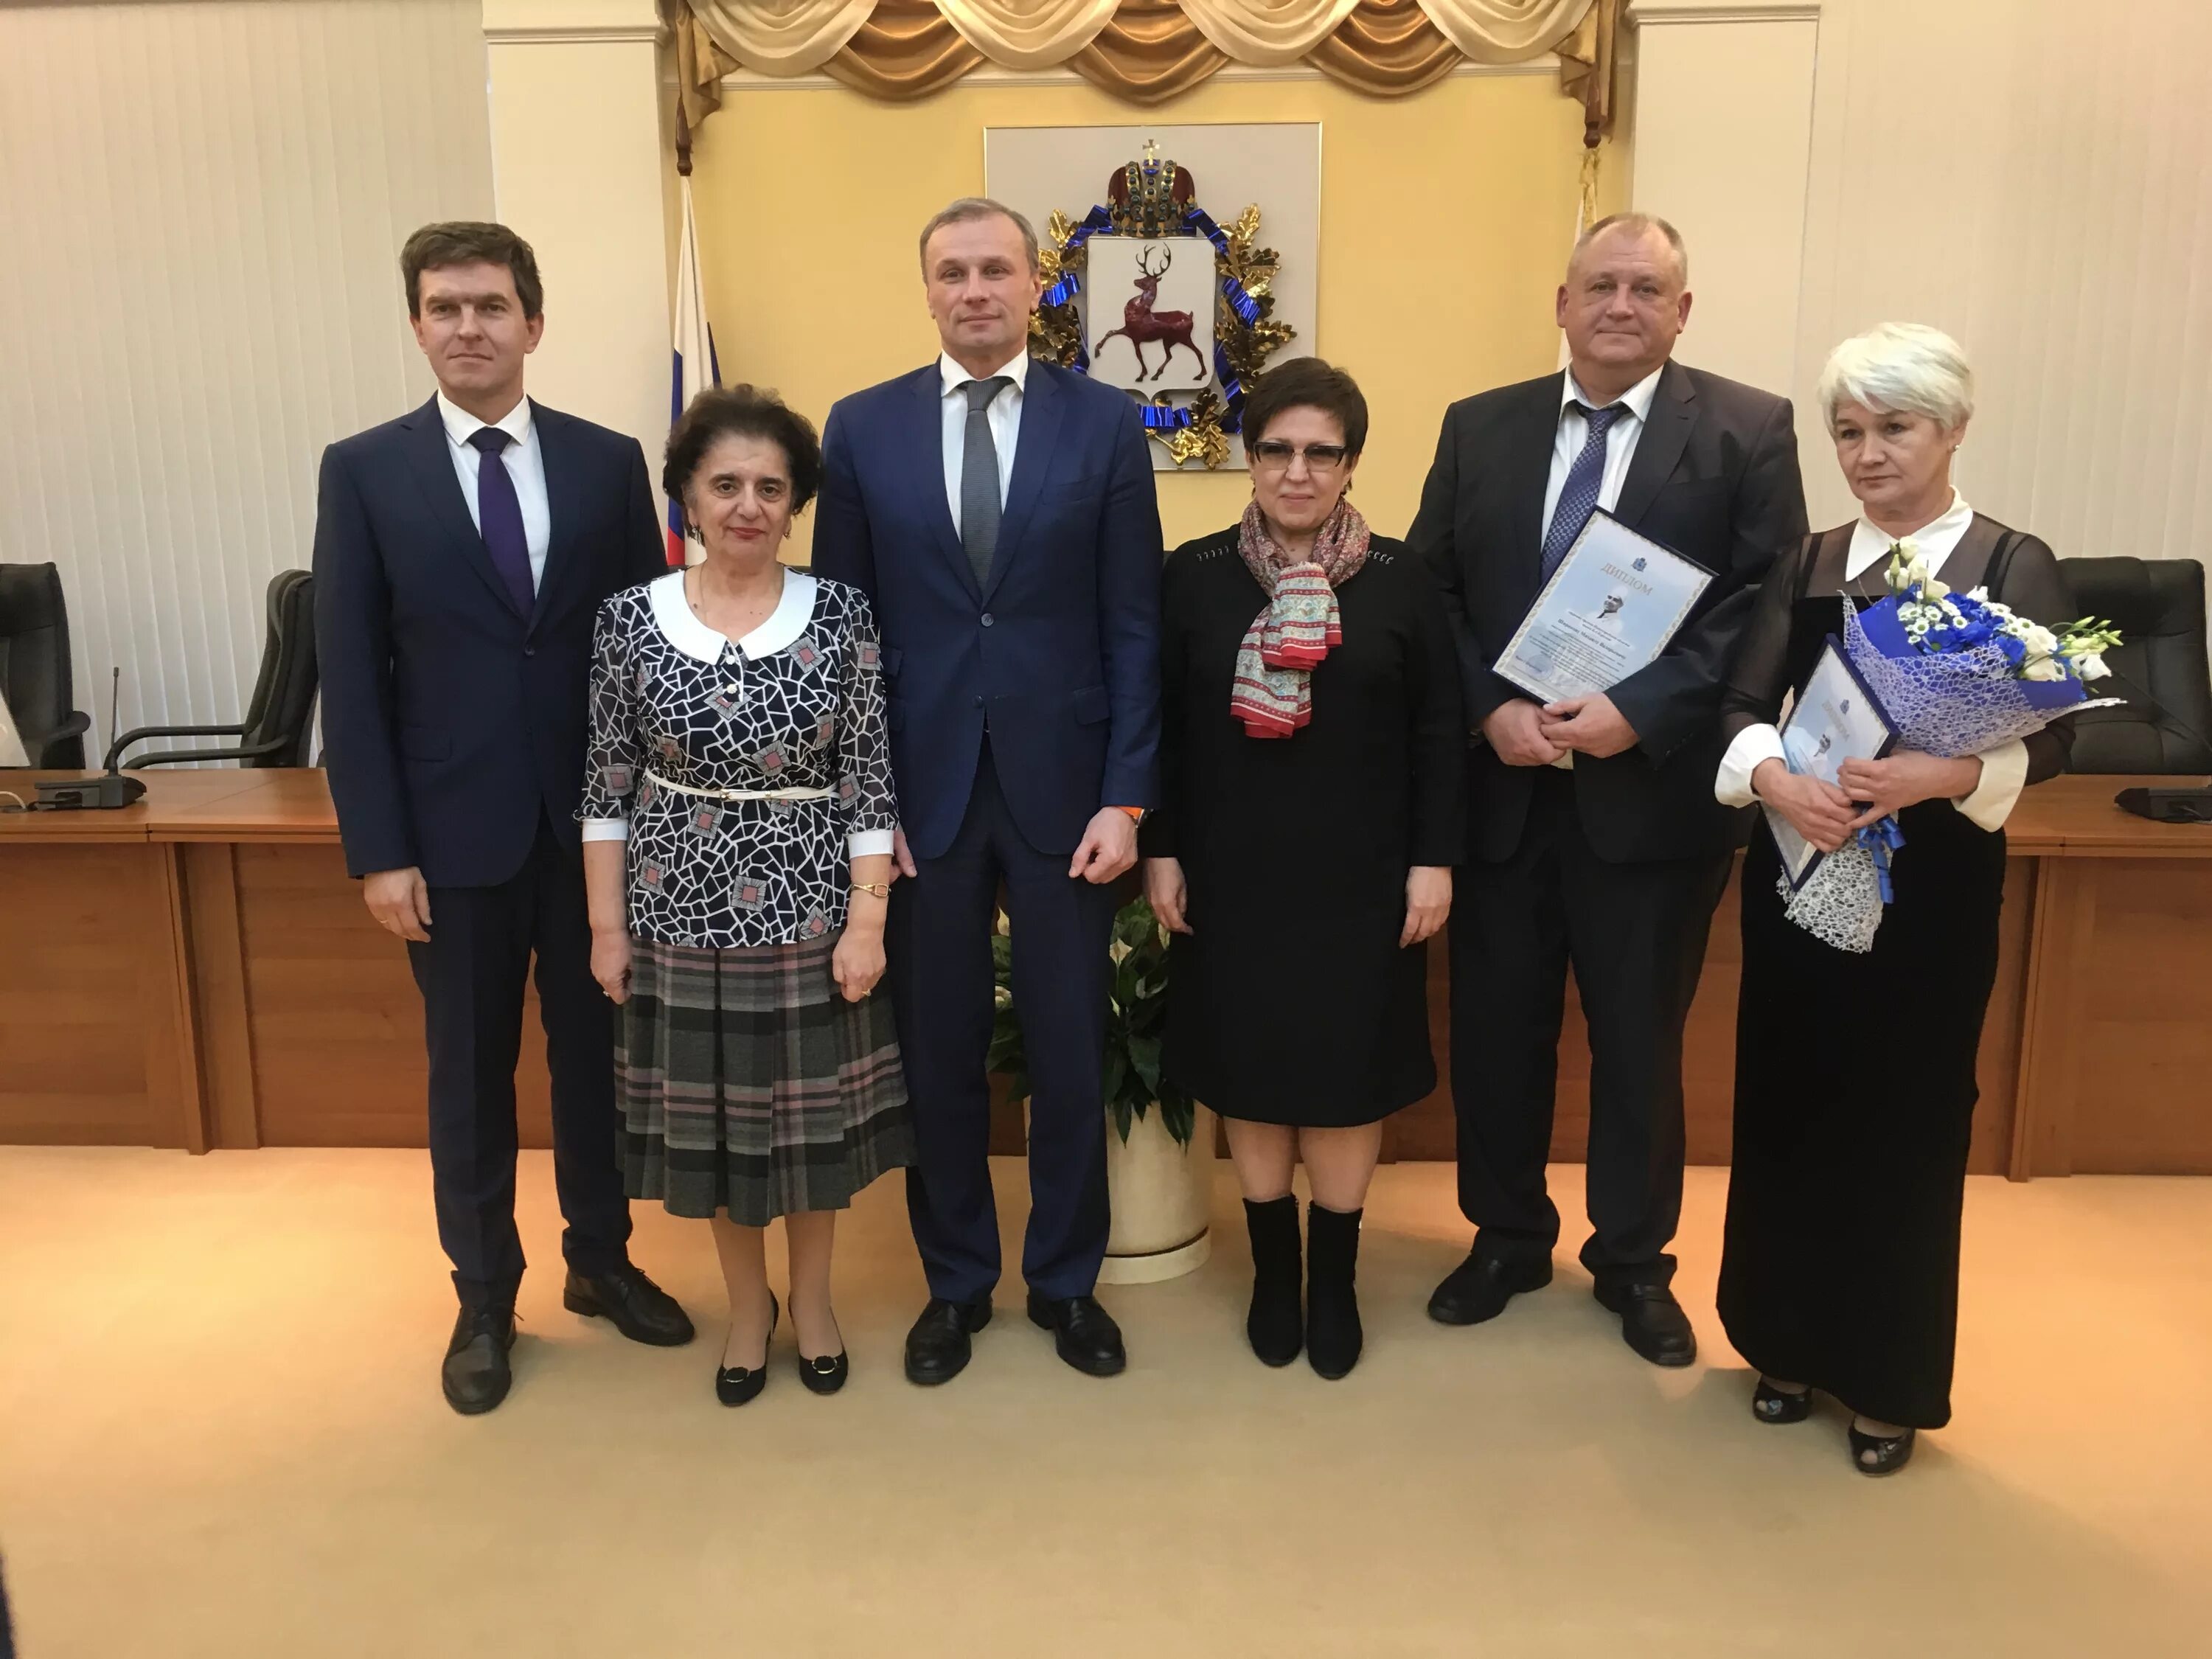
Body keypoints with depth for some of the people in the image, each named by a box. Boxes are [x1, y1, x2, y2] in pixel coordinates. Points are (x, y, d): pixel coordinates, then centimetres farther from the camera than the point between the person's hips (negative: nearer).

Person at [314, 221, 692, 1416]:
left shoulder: (608, 461, 2)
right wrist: (379, 849, -8)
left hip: (594, 819, 1)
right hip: (454, 827, -1)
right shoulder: (363, 471, -1)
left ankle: (600, 1261, 33)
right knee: (469, 1075, 11)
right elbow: (349, 673, -3)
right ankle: (484, 1300, 28)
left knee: (595, 1054, 14)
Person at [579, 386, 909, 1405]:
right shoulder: (631, 618, -2)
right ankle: (747, 1303, 37)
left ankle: (813, 1296, 36)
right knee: (707, 1117, 13)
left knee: (812, 1115, 12)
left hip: (809, 912, -1)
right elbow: (607, 785, 2)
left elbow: (869, 780, -5)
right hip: (680, 914, 1)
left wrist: (867, 921, -9)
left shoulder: (841, 615, -5)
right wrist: (606, 925, 1)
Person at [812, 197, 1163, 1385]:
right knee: (936, 1051, 11)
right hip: (917, 788, 1)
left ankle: (1067, 1279, 30)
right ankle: (955, 1279, 31)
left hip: (1062, 785, 0)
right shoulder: (861, 428, 4)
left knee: (1070, 1050, 10)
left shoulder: (1106, 424, 1)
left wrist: (1125, 796, -6)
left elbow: (1135, 628, -1)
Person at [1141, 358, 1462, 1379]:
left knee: (1347, 1075, 7)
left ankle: (1336, 1278, 26)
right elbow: (1161, 727, 2)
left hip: (1359, 879, 0)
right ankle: (1272, 1267, 29)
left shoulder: (1399, 579, -1)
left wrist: (1434, 860, -4)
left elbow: (1438, 731, 0)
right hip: (1232, 876, 1)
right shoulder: (1194, 576, 0)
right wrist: (1161, 851, -1)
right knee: (1249, 1073, 10)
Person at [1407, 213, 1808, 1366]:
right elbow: (1431, 591, 4)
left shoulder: (1748, 431, 0)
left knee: (1641, 1040, 11)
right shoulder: (1480, 427, 7)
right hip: (1500, 784, 2)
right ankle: (1506, 1239, 34)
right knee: (1496, 1030, 12)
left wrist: (1639, 710, -18)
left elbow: (1769, 606, -8)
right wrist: (1492, 709, -12)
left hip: (1653, 787, -2)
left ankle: (1633, 1261, 32)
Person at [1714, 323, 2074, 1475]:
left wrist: (1949, 775, -28)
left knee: (1907, 1119, 5)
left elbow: (2051, 737, -9)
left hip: (1933, 883, -3)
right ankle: (1789, 1344, 28)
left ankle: (1891, 1380, 23)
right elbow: (1741, 707, -1)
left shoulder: (2014, 568, -2)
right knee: (1787, 1106, 9)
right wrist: (1773, 776, -22)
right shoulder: (1806, 566, 7)